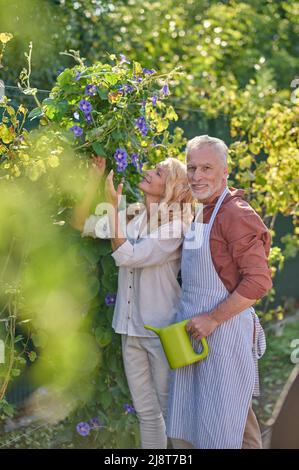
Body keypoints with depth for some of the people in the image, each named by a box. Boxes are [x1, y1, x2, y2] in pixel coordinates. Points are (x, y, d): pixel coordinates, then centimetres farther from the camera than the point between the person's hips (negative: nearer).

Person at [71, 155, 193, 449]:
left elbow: (125, 256, -22)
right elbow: (81, 224, 6)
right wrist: (94, 181, -2)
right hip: (131, 328, 6)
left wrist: (113, 205, -19)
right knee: (146, 412, 14)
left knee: (170, 413, 5)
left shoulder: (175, 228, -14)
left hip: (162, 329, -6)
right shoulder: (132, 216, 5)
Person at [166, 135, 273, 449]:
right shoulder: (200, 214, 14)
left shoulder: (236, 214, -14)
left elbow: (259, 281, -21)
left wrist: (213, 318, -19)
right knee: (185, 428, 14)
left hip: (225, 332, -9)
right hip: (194, 331, 9)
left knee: (222, 430, -2)